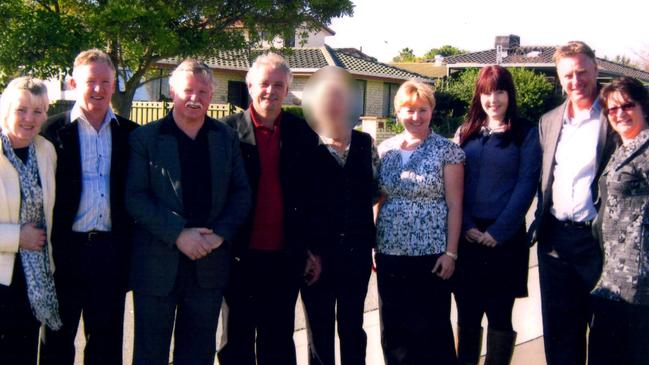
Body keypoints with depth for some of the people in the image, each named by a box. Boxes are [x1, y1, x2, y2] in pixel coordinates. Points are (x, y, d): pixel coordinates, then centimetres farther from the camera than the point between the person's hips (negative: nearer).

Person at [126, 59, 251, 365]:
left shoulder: (226, 138, 9)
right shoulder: (145, 138, 0)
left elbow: (241, 193, 7)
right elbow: (134, 196, -8)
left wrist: (221, 234, -9)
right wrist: (178, 234, -17)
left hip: (210, 264, 3)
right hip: (158, 265, -2)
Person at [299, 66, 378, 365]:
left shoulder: (365, 143, 6)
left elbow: (374, 191, 15)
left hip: (357, 249, 3)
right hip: (317, 250, -2)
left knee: (353, 326, 12)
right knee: (319, 329, 8)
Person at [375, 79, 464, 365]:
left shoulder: (447, 150, -4)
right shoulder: (385, 149, 7)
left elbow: (454, 205, -6)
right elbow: (379, 198, 13)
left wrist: (451, 252, -10)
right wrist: (375, 243, 10)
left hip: (431, 253, -4)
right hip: (390, 253, 4)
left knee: (431, 329, 2)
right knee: (393, 329, 11)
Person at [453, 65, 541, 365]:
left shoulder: (526, 134, 0)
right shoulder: (466, 132, 10)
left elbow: (526, 185, -7)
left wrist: (497, 232, -12)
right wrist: (466, 227, -7)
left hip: (505, 237, -3)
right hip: (467, 236, 3)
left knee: (499, 314, 3)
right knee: (467, 313, 7)